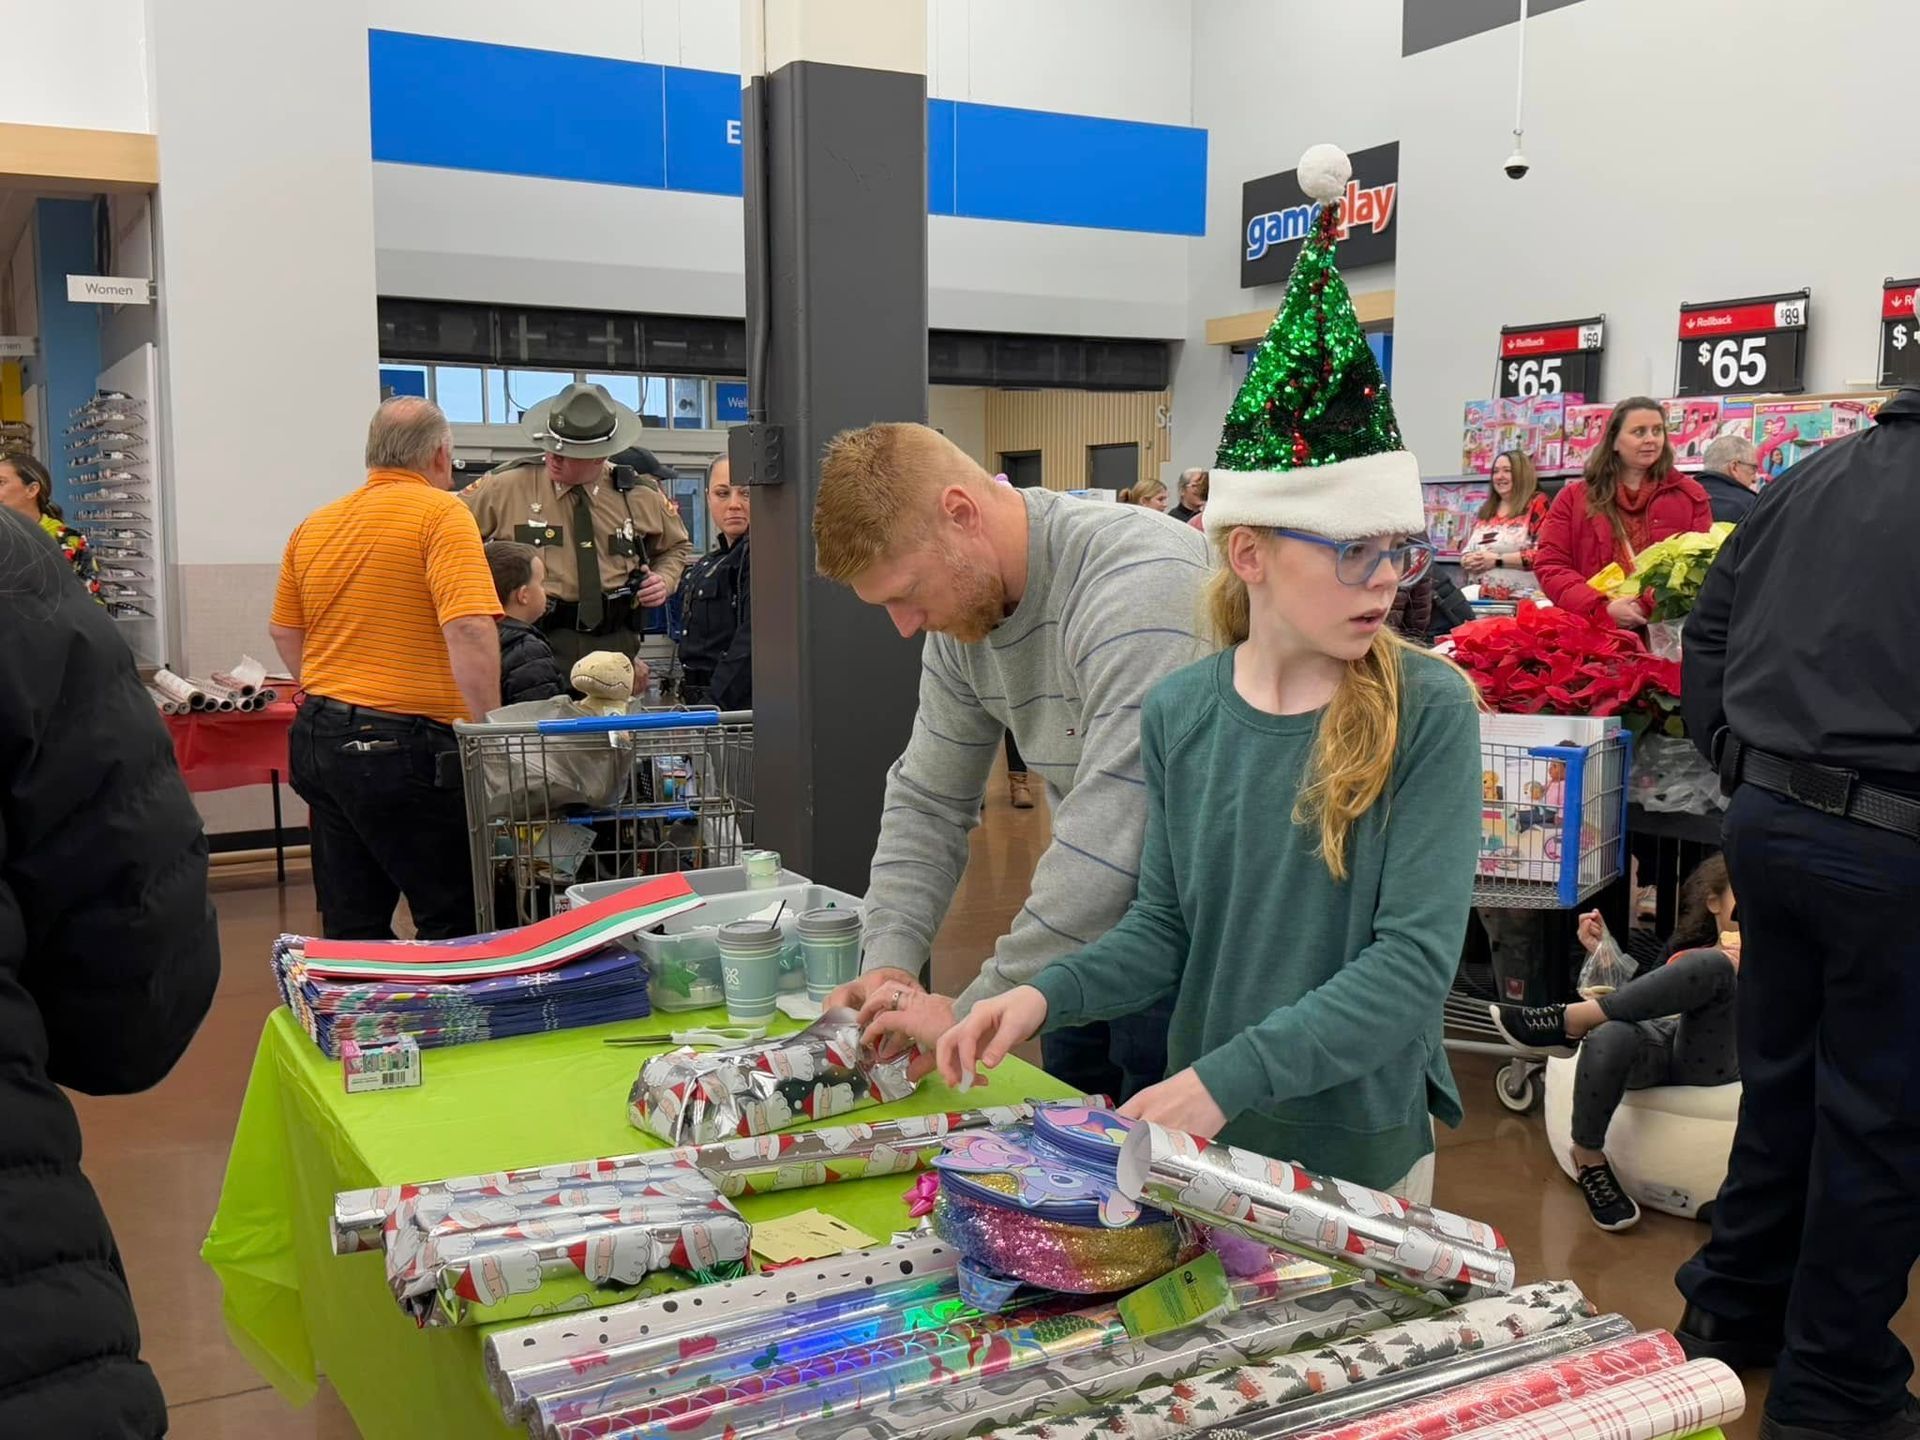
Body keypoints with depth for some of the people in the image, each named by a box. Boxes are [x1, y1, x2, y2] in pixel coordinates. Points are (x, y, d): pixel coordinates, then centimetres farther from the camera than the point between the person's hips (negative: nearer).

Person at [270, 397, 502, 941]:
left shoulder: (313, 526, 12)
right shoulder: (440, 513, -9)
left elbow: (285, 633, 21)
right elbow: (469, 630, -20)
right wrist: (490, 732, -16)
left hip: (319, 734, 8)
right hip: (401, 743, -7)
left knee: (350, 927, 13)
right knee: (454, 922, 2)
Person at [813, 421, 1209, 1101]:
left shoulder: (1137, 580, -27)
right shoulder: (962, 609, 1)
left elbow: (1117, 832, -32)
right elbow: (929, 800, 8)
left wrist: (975, 1009, -26)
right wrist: (888, 962, -6)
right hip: (1089, 928, 8)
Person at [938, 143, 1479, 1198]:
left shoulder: (1428, 712, -15)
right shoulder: (1180, 714, -4)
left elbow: (1415, 961, -20)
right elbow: (1165, 926, 2)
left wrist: (1226, 1078, -28)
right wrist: (1046, 995, -15)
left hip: (1363, 1144, -3)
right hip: (1206, 1145, 3)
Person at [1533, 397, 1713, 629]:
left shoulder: (1690, 496, 13)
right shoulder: (1573, 498, 12)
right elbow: (1550, 565, 5)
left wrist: (1651, 605, -10)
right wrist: (1602, 609, -10)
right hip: (1593, 631, 0)